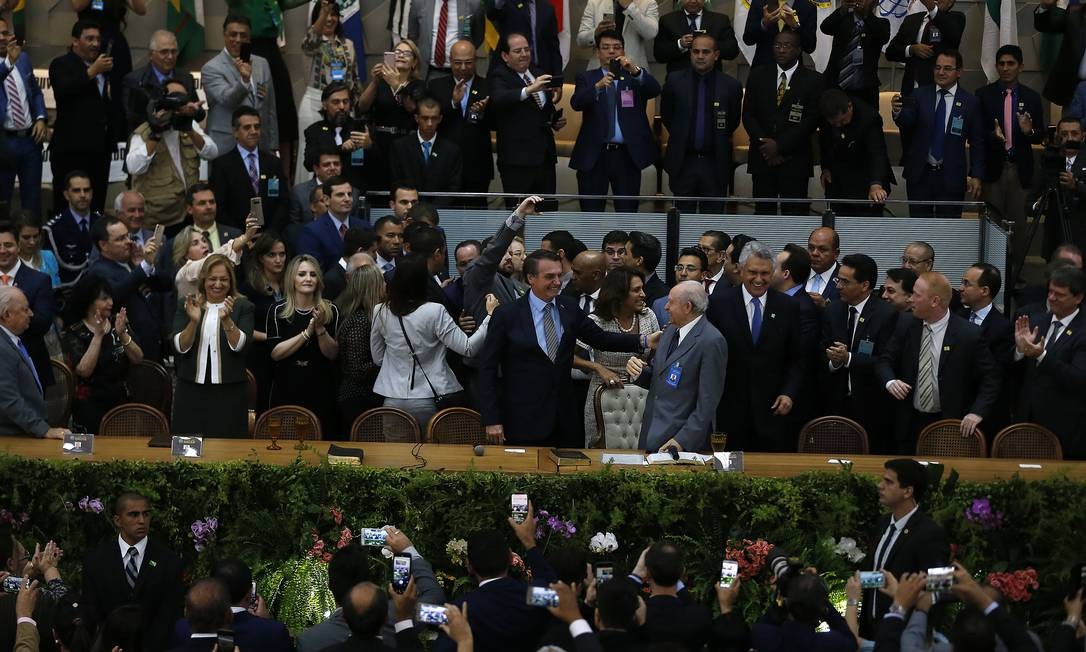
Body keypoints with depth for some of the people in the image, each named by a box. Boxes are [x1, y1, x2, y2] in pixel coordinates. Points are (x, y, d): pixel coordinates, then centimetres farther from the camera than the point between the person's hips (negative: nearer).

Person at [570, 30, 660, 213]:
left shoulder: (636, 78, 11)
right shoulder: (586, 78, 10)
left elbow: (655, 90, -10)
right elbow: (576, 103, -9)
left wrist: (635, 70, -27)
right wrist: (598, 87, -28)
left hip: (627, 156, 0)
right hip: (594, 155, 0)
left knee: (628, 213, 0)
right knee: (591, 213, 1)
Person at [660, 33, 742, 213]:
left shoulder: (731, 85, -3)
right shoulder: (674, 81, 0)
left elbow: (733, 122, 9)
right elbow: (666, 116, 12)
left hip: (715, 163, -1)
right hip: (683, 162, 1)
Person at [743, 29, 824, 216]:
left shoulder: (813, 81, 1)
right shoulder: (758, 76, 10)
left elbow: (811, 121, -5)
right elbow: (748, 114, 7)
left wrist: (779, 145, -10)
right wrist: (764, 144, -6)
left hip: (795, 160, -2)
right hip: (762, 157, 2)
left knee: (795, 214, -6)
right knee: (763, 212, 1)